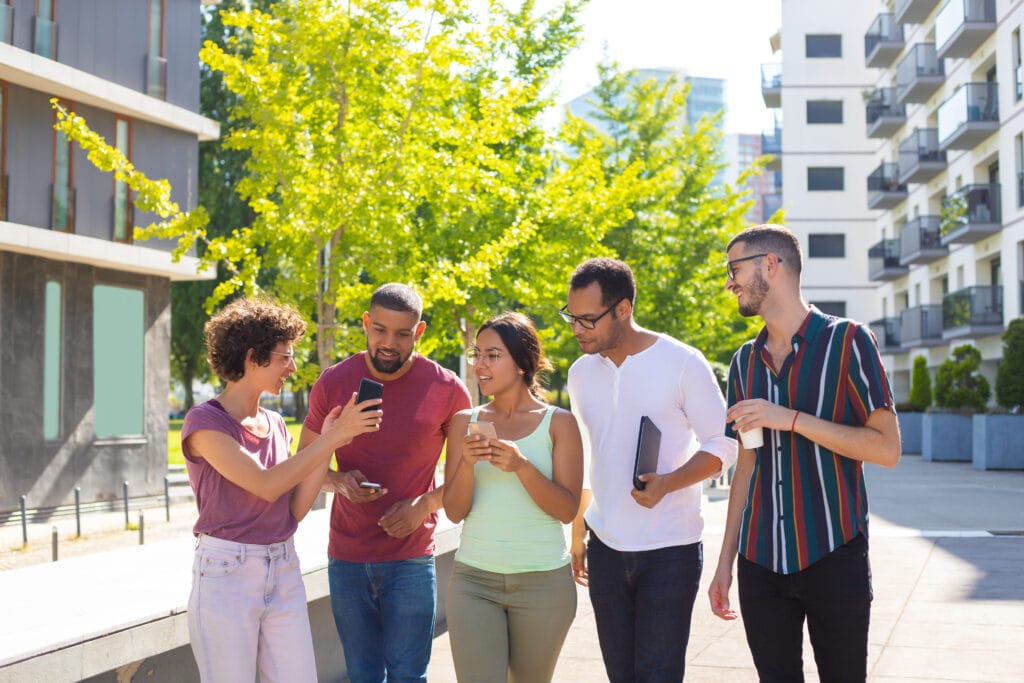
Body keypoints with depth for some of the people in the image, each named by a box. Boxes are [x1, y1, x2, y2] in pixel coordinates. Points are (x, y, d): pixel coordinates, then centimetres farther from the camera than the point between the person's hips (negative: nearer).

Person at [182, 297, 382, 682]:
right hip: (226, 575, -6)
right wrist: (333, 437, -19)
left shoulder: (275, 424, 10)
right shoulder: (204, 422, -10)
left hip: (284, 574, 6)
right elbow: (267, 485, -19)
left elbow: (296, 508, 6)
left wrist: (330, 441, -3)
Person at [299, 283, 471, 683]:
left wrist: (425, 504, -11)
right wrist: (339, 482, -12)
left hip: (411, 557, -2)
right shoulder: (334, 383, -2)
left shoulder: (447, 390, -7)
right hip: (346, 558, 2)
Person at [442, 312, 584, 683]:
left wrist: (521, 467, -20)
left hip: (543, 581, -1)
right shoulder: (466, 422, 5)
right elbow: (454, 511, 3)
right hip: (474, 579, 1)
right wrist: (467, 465, -15)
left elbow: (567, 509, -7)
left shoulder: (558, 422, -1)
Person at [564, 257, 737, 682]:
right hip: (605, 549, 5)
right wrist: (577, 536, 19)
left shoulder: (682, 363, -9)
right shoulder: (581, 373, 8)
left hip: (670, 551, -5)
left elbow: (722, 445, -5)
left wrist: (668, 483, -22)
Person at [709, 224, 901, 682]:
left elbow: (887, 448, -10)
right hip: (760, 561, 4)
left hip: (833, 558, -4)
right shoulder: (746, 362, 11)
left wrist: (790, 418, -18)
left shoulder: (846, 341, -5)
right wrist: (725, 560, 11)